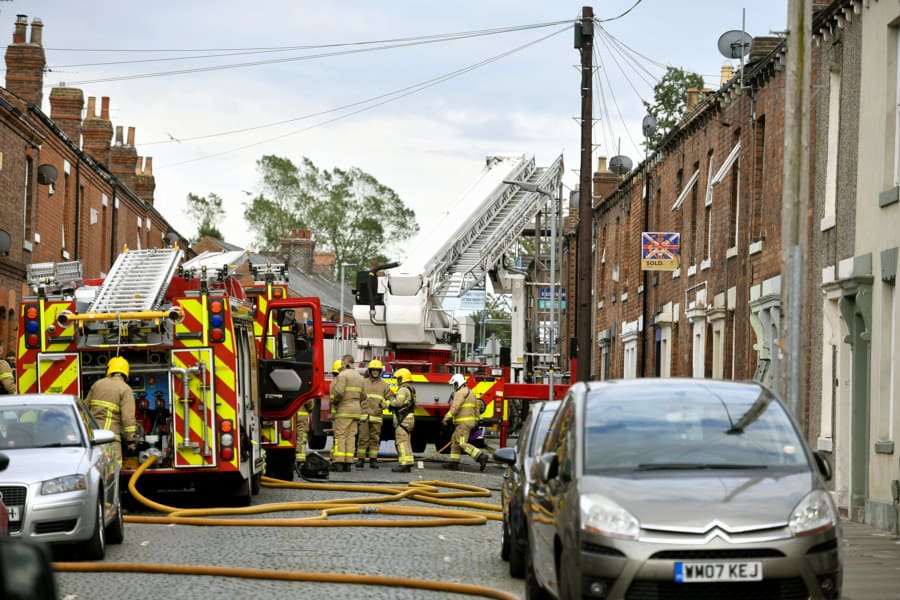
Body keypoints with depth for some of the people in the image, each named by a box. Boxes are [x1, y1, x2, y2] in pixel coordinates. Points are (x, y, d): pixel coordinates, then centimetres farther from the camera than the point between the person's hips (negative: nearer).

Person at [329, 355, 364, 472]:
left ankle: (338, 462, -13)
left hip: (344, 410, -7)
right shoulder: (360, 377, 16)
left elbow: (338, 392, -20)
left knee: (340, 436, -7)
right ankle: (348, 463, 2)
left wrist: (334, 401, -3)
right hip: (356, 410, 7)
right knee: (351, 436, 6)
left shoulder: (343, 376, -9)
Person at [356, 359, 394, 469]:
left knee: (375, 439, 3)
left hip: (376, 416, 1)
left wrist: (383, 405, -10)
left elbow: (390, 399, 9)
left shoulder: (384, 385, 10)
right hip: (364, 415, -1)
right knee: (363, 438, -3)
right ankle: (360, 460, 1)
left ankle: (373, 460, 8)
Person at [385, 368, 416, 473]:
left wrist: (387, 403, -12)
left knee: (402, 441, -11)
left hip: (403, 420, -10)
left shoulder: (403, 389, -12)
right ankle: (408, 463, 14)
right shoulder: (411, 390, 20)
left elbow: (398, 402, -25)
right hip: (409, 419, 10)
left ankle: (405, 464, -16)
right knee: (405, 442, 13)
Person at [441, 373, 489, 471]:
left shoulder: (460, 393, -13)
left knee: (462, 443, -11)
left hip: (463, 422, -10)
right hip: (470, 421, 10)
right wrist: (475, 421, 25)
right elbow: (476, 408, 20)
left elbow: (455, 407, -22)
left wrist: (446, 418, -19)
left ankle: (481, 456, -21)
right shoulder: (470, 392, 17)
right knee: (455, 440, 16)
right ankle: (454, 462, 16)